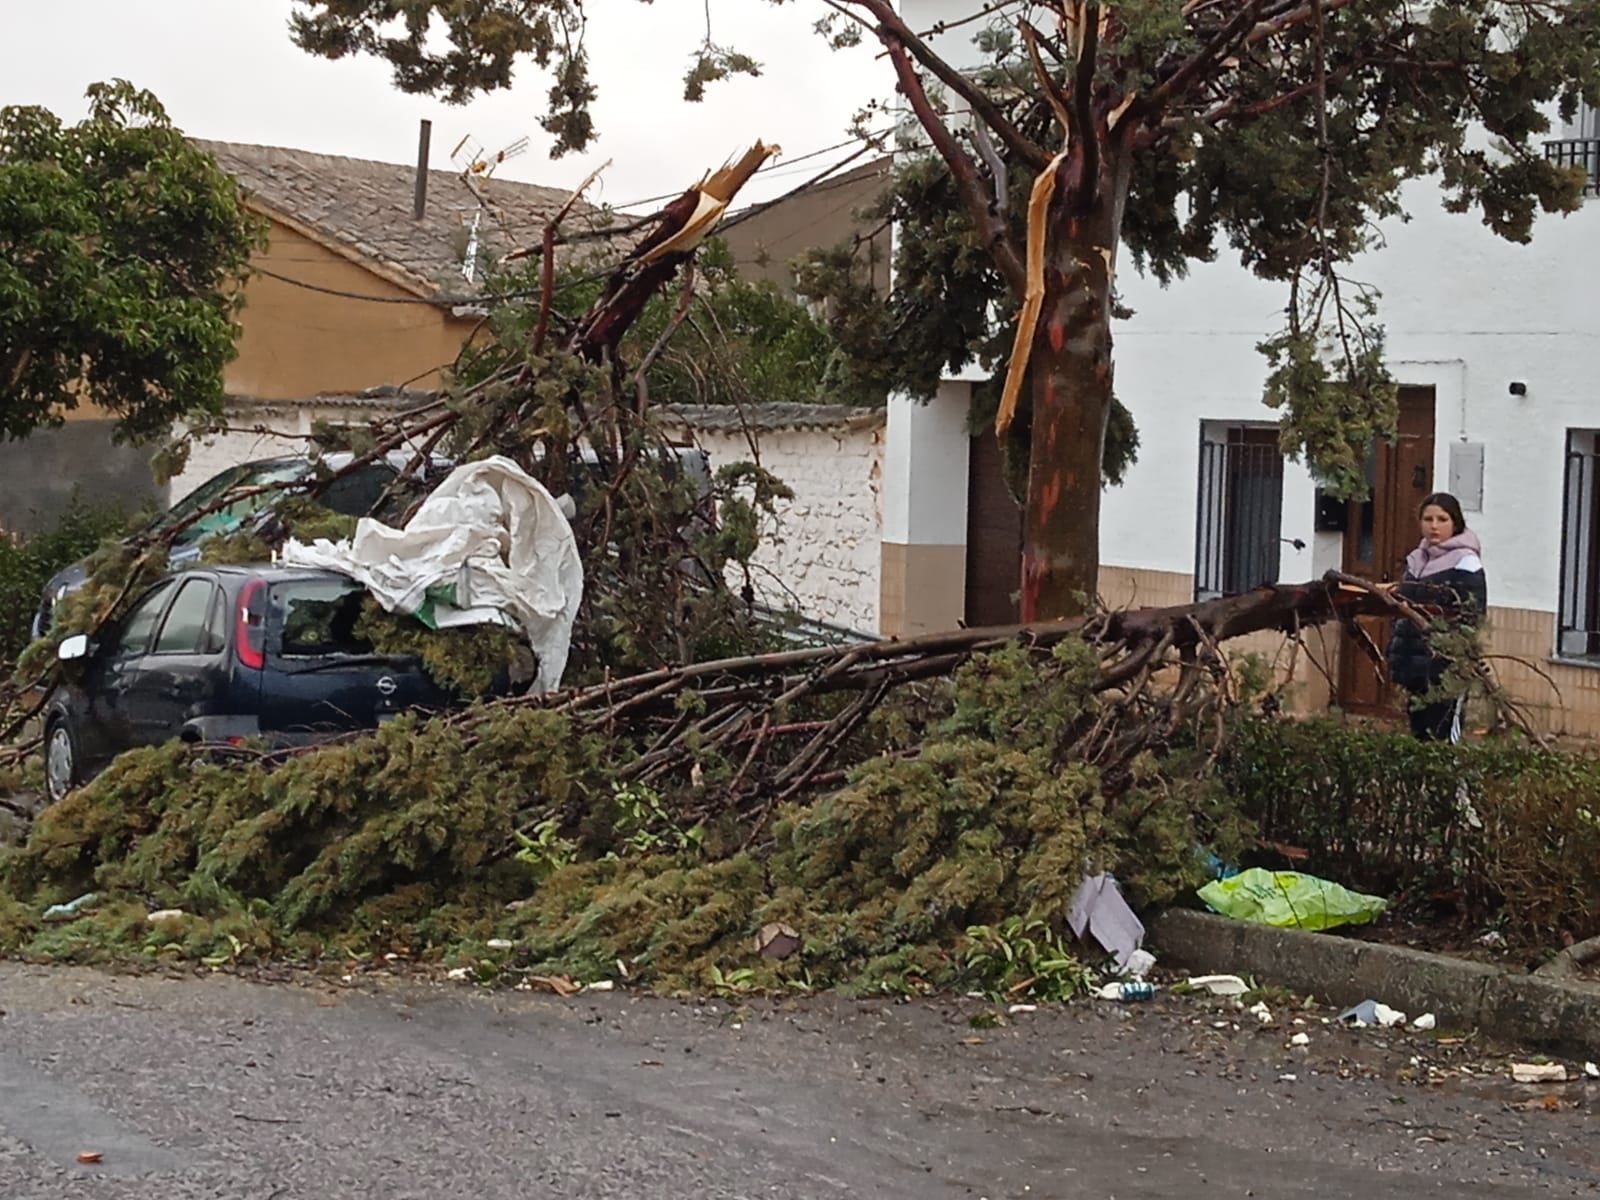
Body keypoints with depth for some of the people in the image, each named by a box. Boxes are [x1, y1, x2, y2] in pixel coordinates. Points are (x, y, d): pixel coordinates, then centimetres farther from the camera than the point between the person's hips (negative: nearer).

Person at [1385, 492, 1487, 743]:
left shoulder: (1465, 561, -6)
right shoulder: (1416, 560, 15)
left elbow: (1472, 615, -12)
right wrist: (1396, 657, 14)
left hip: (1446, 668, -7)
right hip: (1415, 664, 7)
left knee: (1442, 735, -10)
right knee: (1418, 731, 8)